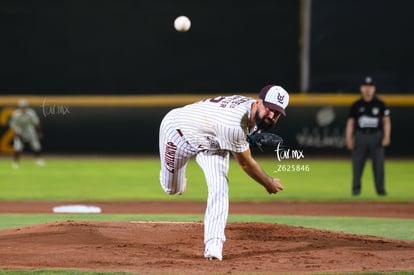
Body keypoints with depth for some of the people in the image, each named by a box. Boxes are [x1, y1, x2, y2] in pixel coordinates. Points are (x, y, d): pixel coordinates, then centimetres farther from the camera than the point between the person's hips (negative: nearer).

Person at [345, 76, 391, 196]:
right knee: (357, 163, -1)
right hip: (360, 136, 1)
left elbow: (386, 121, 5)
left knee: (378, 163, -3)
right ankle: (356, 189, 7)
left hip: (376, 136, -1)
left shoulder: (380, 104, 5)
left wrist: (387, 137, -7)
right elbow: (350, 122, 8)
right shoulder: (356, 105, 7)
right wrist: (348, 138, -1)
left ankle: (380, 189, 3)